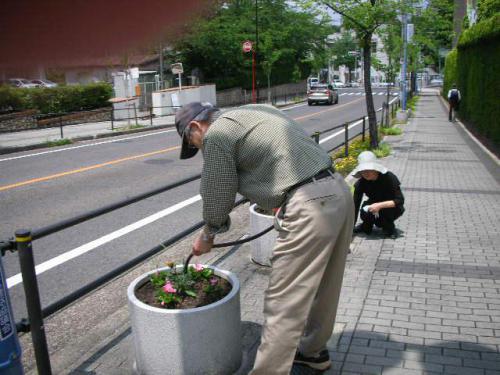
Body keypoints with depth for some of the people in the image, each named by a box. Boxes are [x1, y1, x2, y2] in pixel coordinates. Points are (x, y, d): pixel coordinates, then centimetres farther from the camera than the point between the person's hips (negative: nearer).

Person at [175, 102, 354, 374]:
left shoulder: (217, 134, -2)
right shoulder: (255, 111, 23)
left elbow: (217, 198, 2)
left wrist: (206, 237, 19)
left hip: (310, 207, -10)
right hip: (339, 190, 10)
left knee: (283, 301, -1)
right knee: (321, 283, 23)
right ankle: (314, 350, 42)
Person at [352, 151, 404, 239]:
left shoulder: (389, 178, -26)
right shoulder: (360, 184, -18)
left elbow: (400, 200, -27)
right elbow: (355, 205, -22)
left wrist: (380, 205, -40)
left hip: (391, 208, -2)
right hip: (374, 205, 2)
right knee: (364, 213, -30)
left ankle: (389, 227, -4)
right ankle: (367, 226, 4)